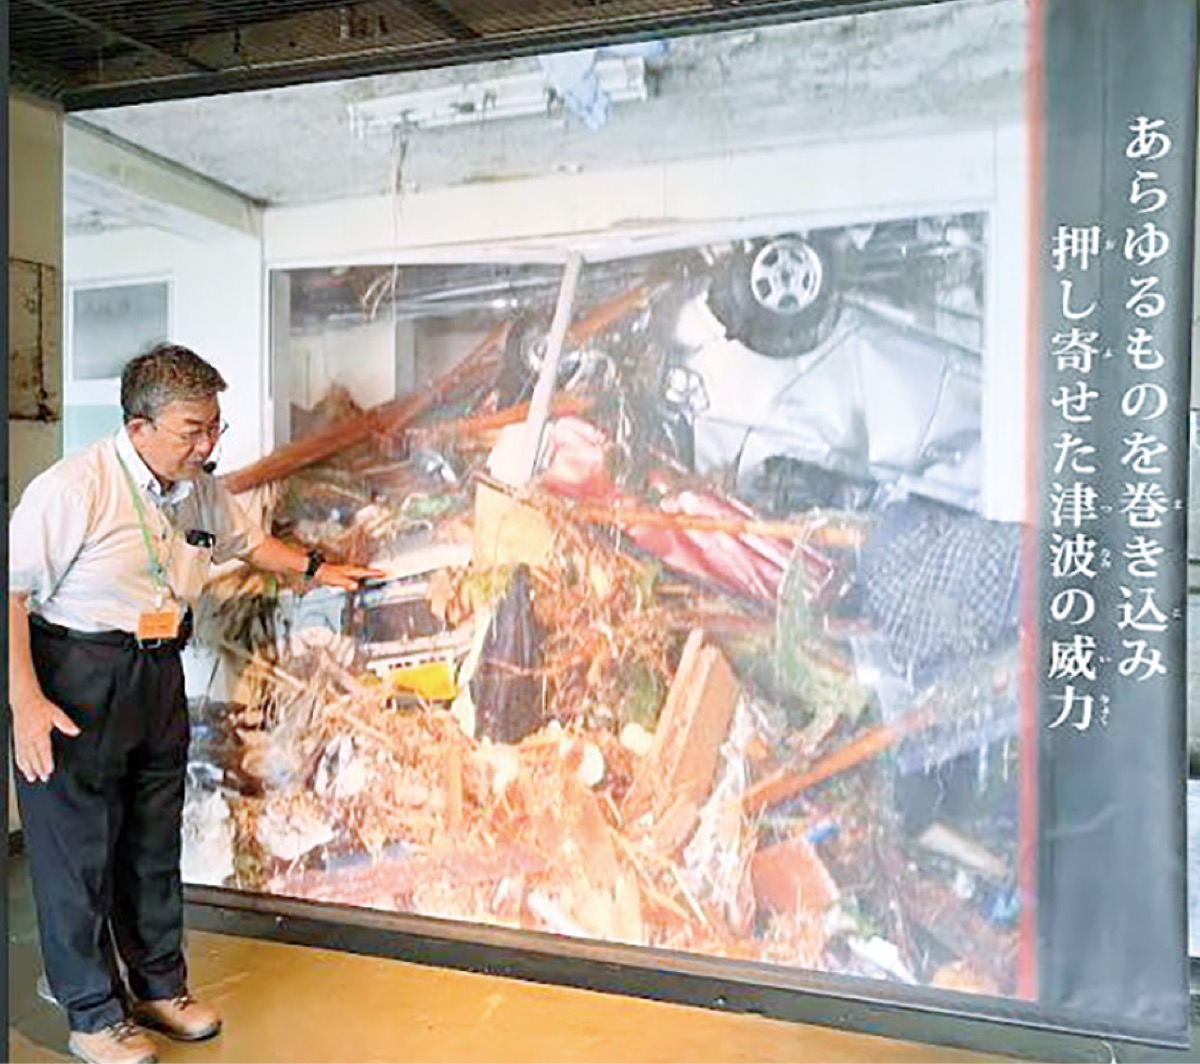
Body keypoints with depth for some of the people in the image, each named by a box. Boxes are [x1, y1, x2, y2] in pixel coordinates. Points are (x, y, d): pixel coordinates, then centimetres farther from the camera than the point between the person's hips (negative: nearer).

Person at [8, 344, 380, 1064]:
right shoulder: (74, 488, -19)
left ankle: (160, 987, 34)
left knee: (154, 842, 17)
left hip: (159, 677, 7)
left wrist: (315, 569, 17)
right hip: (76, 677, -7)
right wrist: (26, 702, -23)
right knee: (77, 850, 4)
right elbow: (11, 590, -19)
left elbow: (247, 540, 25)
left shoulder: (201, 490, 5)